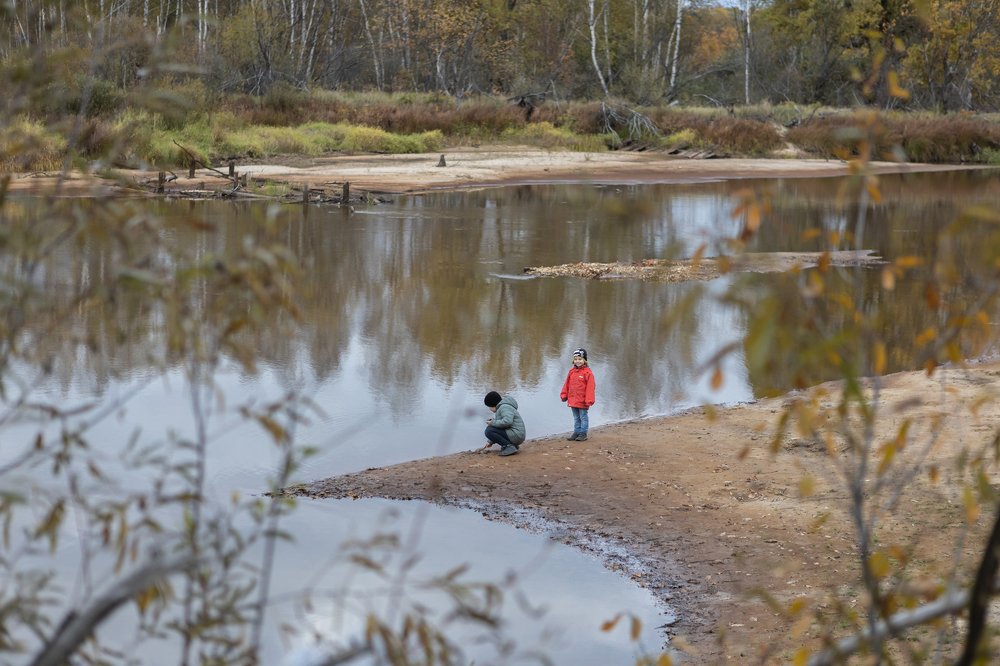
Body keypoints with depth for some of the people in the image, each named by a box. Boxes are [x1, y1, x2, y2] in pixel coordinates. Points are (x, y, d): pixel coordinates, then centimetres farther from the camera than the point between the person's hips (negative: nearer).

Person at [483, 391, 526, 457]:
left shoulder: (505, 407, -13)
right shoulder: (501, 407, 20)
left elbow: (507, 421, -30)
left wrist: (493, 423, -17)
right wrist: (490, 442, 22)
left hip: (515, 435, -11)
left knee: (489, 431, -18)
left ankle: (509, 446, -15)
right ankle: (512, 445, 10)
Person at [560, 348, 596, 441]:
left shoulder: (587, 372, -12)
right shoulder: (572, 371, 7)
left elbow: (590, 387, -14)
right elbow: (567, 384, 14)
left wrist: (589, 400, -17)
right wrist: (564, 395, 11)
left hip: (582, 401, -6)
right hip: (573, 400, 6)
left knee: (583, 417, 4)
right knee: (576, 418, 15)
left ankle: (583, 433, 11)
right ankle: (576, 432, 23)